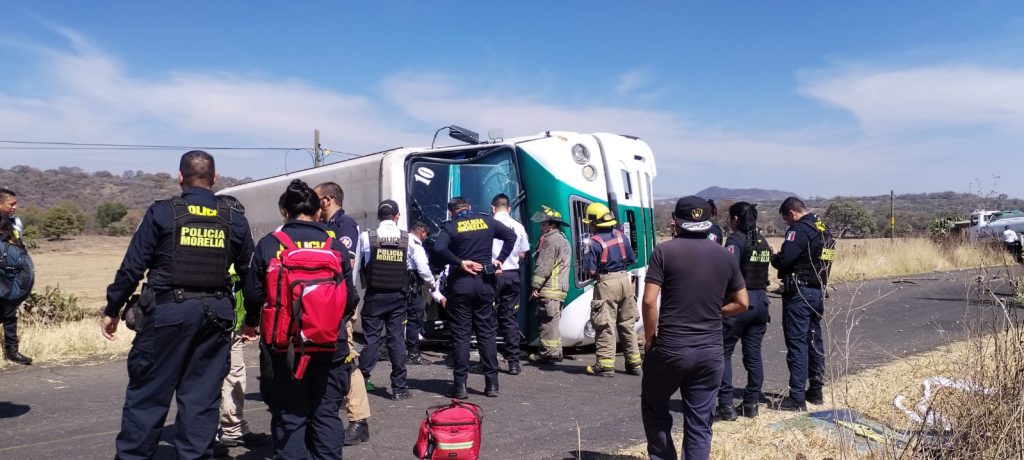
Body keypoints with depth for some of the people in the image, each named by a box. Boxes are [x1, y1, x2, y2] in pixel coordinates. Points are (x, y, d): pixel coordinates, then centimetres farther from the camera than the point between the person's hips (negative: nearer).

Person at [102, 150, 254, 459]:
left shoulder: (162, 213, -3)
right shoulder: (235, 221, 5)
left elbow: (132, 267, -3)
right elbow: (250, 272, 10)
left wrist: (112, 310, 8)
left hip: (169, 310, -2)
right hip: (216, 314, 3)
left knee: (148, 392, 8)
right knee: (202, 394, 10)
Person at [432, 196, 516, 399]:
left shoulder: (450, 227, -3)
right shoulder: (487, 221, 7)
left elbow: (439, 248, -19)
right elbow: (511, 236, 7)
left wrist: (459, 262, -10)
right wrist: (499, 259, 6)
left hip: (460, 283, -3)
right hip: (485, 283, 3)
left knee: (461, 335, 3)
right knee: (486, 333, 9)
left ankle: (460, 385, 3)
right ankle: (492, 384, 10)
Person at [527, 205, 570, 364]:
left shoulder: (550, 240, -12)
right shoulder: (563, 239, 21)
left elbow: (544, 266, -18)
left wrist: (535, 286, -14)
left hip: (549, 290, -10)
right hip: (560, 288, 10)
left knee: (546, 321, -7)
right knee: (552, 320, 14)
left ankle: (548, 352, -5)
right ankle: (555, 351, 19)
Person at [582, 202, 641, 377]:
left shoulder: (594, 242, -13)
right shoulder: (621, 236, 5)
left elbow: (591, 270, -15)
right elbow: (632, 259, 11)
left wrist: (599, 272, 6)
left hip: (607, 283, -6)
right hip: (625, 280, 6)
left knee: (606, 326, 0)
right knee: (627, 324, 15)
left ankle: (605, 365, 2)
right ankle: (634, 363, 22)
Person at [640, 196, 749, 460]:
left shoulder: (665, 251, -6)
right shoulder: (725, 256, 7)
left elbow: (649, 301, -12)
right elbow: (741, 303, 11)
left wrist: (650, 338, 0)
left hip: (670, 347, -3)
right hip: (710, 350, 3)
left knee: (654, 405, 20)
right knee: (700, 423, 10)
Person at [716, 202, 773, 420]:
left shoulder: (736, 240, -12)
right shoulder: (762, 241, 11)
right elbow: (763, 270, 11)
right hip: (760, 301, 7)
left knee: (723, 353, 1)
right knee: (753, 354, 12)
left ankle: (726, 405, -1)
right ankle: (751, 403, 18)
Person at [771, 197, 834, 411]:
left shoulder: (799, 230, -15)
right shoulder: (823, 230, 13)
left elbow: (784, 259, -22)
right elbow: (814, 258, 15)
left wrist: (774, 257, 0)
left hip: (799, 292, -9)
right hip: (818, 291, 9)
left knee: (797, 343, -6)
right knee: (815, 341, 15)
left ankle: (797, 398, -4)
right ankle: (816, 391, 24)